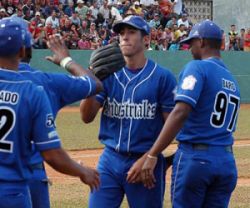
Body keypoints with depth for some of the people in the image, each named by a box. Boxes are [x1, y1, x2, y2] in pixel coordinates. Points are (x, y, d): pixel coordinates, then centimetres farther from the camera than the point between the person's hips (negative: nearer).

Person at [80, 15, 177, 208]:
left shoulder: (162, 77, -5)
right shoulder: (108, 74, 6)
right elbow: (87, 117, 0)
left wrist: (148, 159, -13)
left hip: (147, 163, -3)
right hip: (110, 160, 3)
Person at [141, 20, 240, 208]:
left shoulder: (197, 67, -6)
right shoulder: (232, 80, 17)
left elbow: (181, 112, -21)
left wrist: (152, 156, -24)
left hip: (196, 158, -6)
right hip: (227, 162, 7)